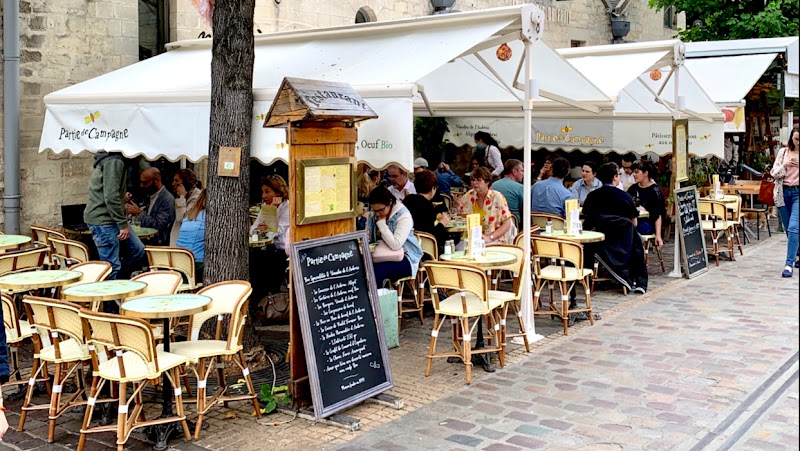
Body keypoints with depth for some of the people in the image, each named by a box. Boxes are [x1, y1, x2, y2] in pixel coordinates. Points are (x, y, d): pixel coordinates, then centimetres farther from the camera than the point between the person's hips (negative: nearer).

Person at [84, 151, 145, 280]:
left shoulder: (115, 160, 14)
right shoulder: (114, 161, -19)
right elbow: (111, 196, -24)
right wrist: (123, 224, -20)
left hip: (111, 218, 11)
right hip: (102, 220, -11)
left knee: (137, 250, 14)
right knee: (111, 265, -4)